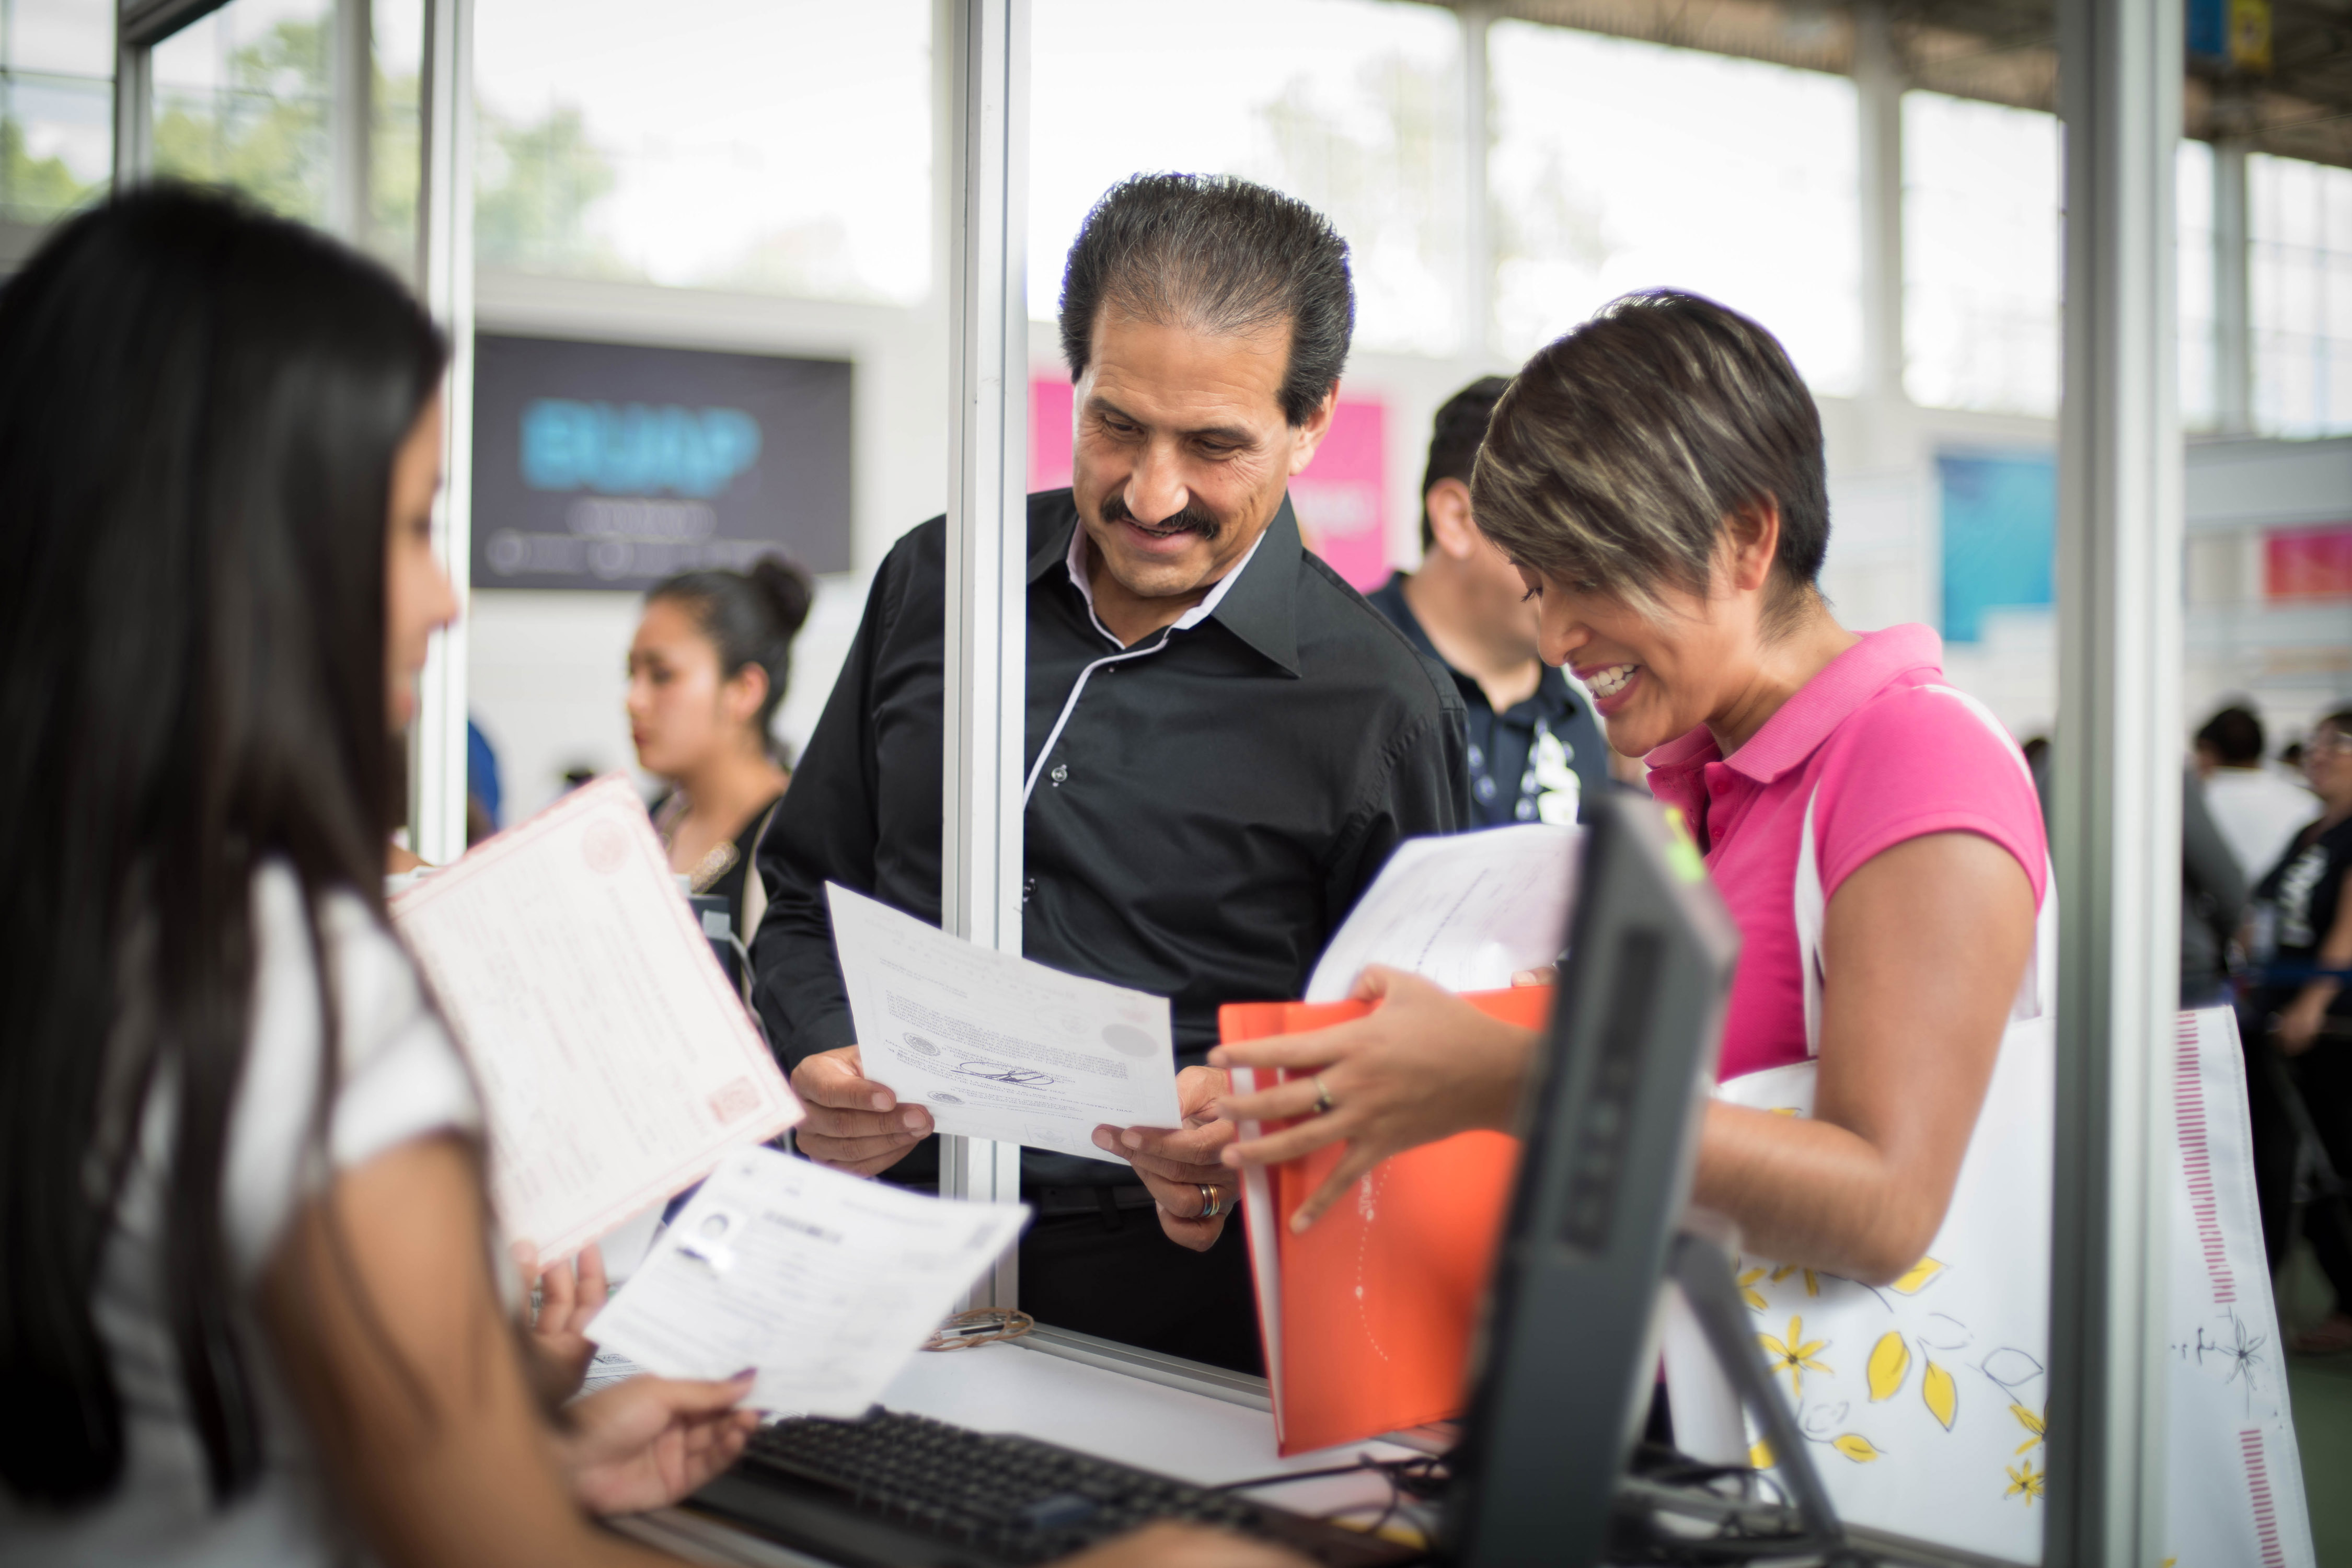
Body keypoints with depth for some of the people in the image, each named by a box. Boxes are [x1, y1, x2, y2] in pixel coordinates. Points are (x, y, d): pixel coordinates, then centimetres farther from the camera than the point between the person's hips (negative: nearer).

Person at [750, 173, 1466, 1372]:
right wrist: (821, 1066, 0)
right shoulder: (937, 582, 11)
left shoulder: (1379, 708, -3)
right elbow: (805, 897, 19)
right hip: (877, 1249, 3)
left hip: (1169, 1284, -3)